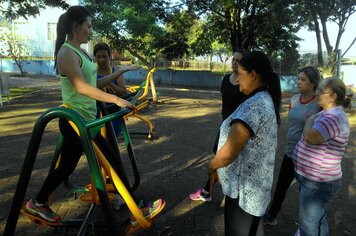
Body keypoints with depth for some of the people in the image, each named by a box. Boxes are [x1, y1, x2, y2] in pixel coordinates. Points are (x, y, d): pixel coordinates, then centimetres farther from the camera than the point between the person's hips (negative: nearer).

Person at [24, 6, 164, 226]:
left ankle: (38, 203, 40)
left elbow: (94, 84, 13)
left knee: (66, 167, 20)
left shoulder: (81, 52, 14)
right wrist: (116, 99, -31)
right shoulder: (67, 53, -15)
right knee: (113, 161, -4)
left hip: (78, 122, 10)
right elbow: (82, 87, -28)